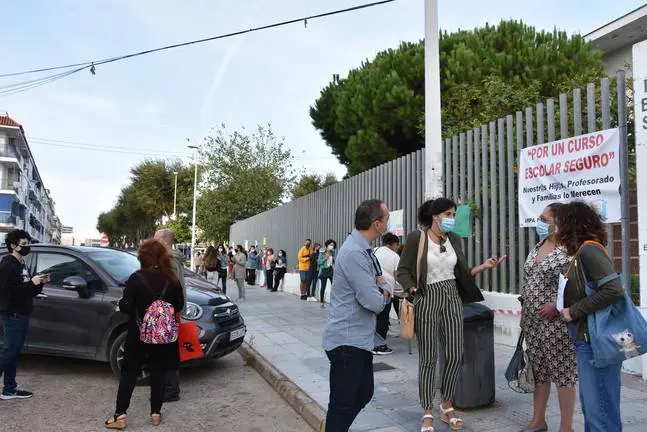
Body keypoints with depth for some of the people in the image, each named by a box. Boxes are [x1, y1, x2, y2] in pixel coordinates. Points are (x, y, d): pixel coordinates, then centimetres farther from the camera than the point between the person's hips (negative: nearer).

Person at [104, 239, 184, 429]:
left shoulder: (136, 278, -14)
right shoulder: (171, 279, -5)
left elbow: (126, 306, -13)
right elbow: (179, 305, 1)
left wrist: (121, 304, 8)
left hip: (139, 335, -2)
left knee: (129, 372, 10)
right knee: (158, 373, 12)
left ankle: (120, 415, 10)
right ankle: (156, 413, 18)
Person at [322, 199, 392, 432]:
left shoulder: (365, 250, 10)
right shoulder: (354, 253, -23)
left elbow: (383, 283, 14)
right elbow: (375, 303, -23)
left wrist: (383, 288, -10)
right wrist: (384, 291, -1)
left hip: (360, 339, 10)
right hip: (347, 341, -10)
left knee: (364, 394, 21)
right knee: (343, 404, 2)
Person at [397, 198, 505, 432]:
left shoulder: (454, 240, 8)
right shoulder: (416, 238, -8)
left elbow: (462, 274, 10)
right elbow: (402, 270, -5)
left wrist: (482, 266, -4)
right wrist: (413, 290, -21)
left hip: (452, 298, 5)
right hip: (427, 299, -5)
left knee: (455, 356, 6)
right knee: (429, 358, 1)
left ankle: (447, 407, 27)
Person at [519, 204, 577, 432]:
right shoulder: (538, 246, 12)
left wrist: (556, 305, -22)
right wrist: (524, 311, 17)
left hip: (555, 322, -8)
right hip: (532, 322, 8)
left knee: (562, 372, 4)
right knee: (537, 370, 16)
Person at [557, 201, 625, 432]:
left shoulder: (588, 249, -16)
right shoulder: (583, 251, 11)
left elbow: (614, 290, -26)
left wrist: (574, 311, -19)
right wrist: (561, 308, 8)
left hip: (596, 341, -10)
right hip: (586, 338, 10)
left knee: (600, 411, 0)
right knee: (590, 406, 19)